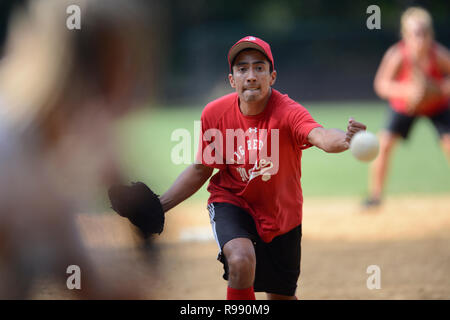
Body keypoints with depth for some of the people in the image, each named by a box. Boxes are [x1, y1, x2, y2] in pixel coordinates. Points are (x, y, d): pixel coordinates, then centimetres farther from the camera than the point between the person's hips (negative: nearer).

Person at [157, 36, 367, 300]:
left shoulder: (288, 112, -27)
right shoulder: (215, 114, -16)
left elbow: (320, 136, -50)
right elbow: (202, 169, 0)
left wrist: (346, 140, -73)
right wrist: (159, 206, -6)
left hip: (281, 214, 0)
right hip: (231, 202, 0)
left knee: (282, 297, 13)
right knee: (241, 260, -32)